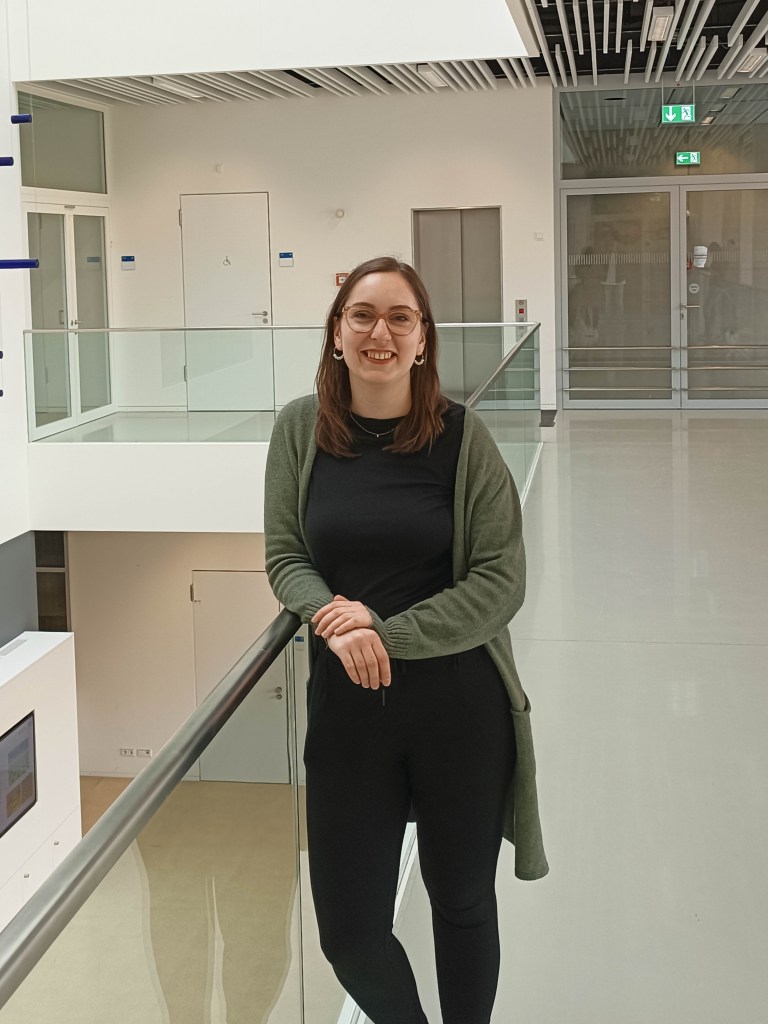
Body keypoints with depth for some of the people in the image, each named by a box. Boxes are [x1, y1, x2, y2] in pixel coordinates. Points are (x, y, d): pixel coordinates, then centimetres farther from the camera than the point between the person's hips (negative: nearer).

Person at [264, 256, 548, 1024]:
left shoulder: (462, 435, -8)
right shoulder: (301, 428, -2)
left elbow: (501, 582, -9)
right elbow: (284, 556, 3)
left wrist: (389, 632, -16)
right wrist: (333, 620, -17)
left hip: (459, 701, -1)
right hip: (346, 702, 2)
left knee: (462, 900, 17)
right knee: (347, 931, 8)